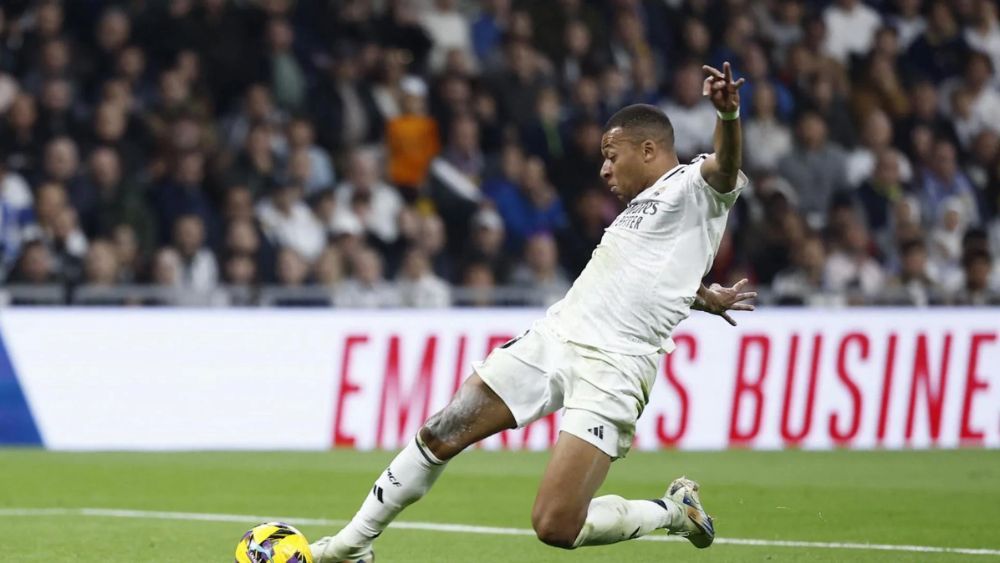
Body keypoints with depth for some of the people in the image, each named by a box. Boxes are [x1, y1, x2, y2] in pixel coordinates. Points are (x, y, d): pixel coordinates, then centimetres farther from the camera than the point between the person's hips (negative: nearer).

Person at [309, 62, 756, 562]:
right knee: (439, 437, 5)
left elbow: (725, 169, -27)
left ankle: (675, 510, 10)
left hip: (611, 367, -9)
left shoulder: (695, 186, -3)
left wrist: (727, 114, -46)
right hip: (553, 337, 9)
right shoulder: (646, 203, 25)